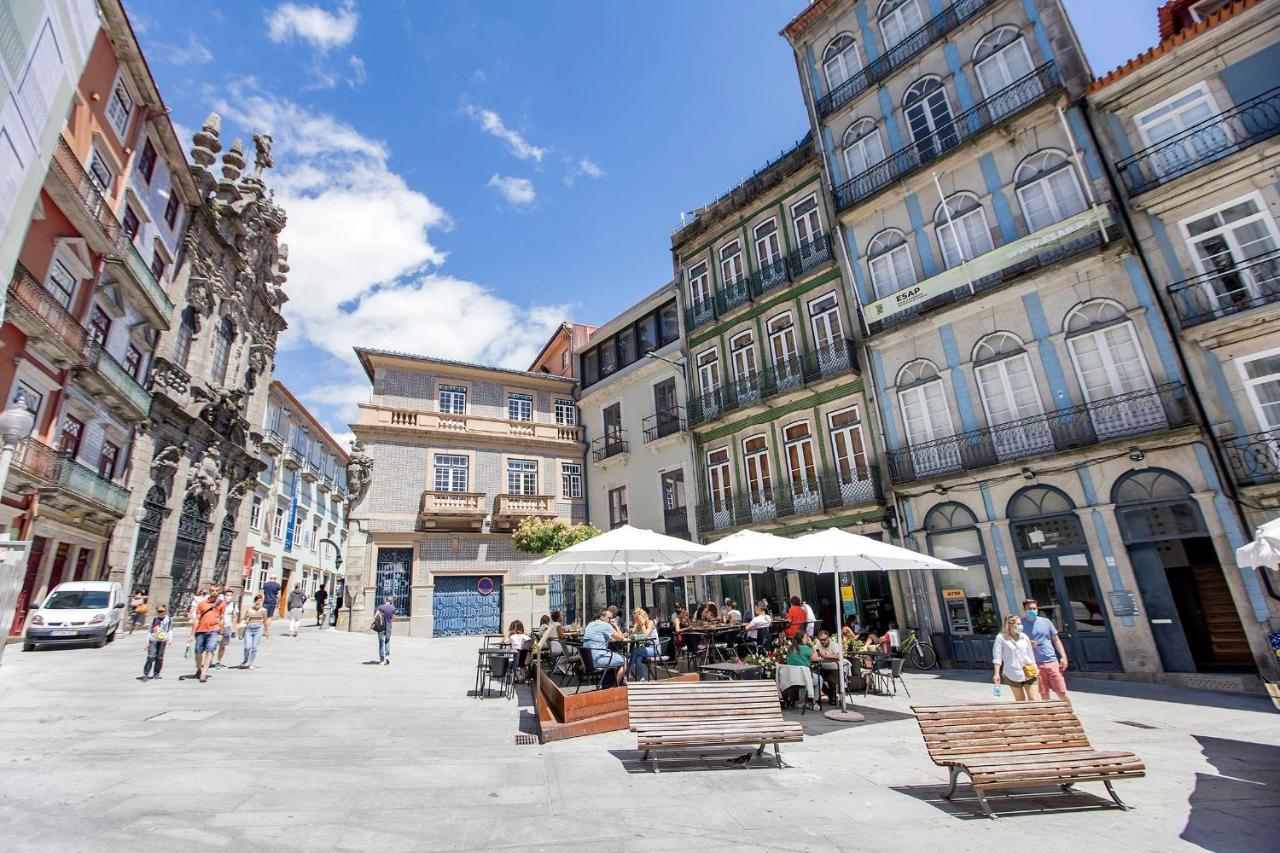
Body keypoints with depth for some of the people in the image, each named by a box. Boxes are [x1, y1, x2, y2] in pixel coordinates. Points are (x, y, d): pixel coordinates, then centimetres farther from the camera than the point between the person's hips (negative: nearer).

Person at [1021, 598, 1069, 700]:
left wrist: (1063, 657, 3)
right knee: (1044, 694, 3)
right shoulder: (1021, 624, 0)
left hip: (1052, 661, 2)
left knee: (1062, 693, 3)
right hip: (1035, 664, -2)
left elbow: (1056, 640, 12)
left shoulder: (1045, 622, 7)